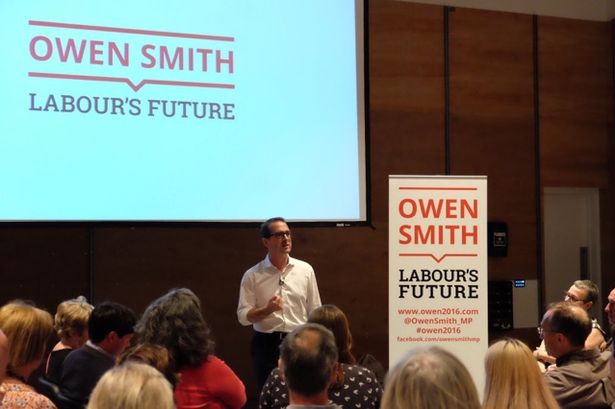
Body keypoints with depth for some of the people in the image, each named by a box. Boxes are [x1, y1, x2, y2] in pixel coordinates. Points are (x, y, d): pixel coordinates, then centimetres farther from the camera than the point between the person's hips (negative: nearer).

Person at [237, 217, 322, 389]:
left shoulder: (305, 270, 3)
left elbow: (315, 312, 7)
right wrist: (267, 310, -22)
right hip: (266, 344, -1)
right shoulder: (252, 275, -3)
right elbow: (243, 317, -5)